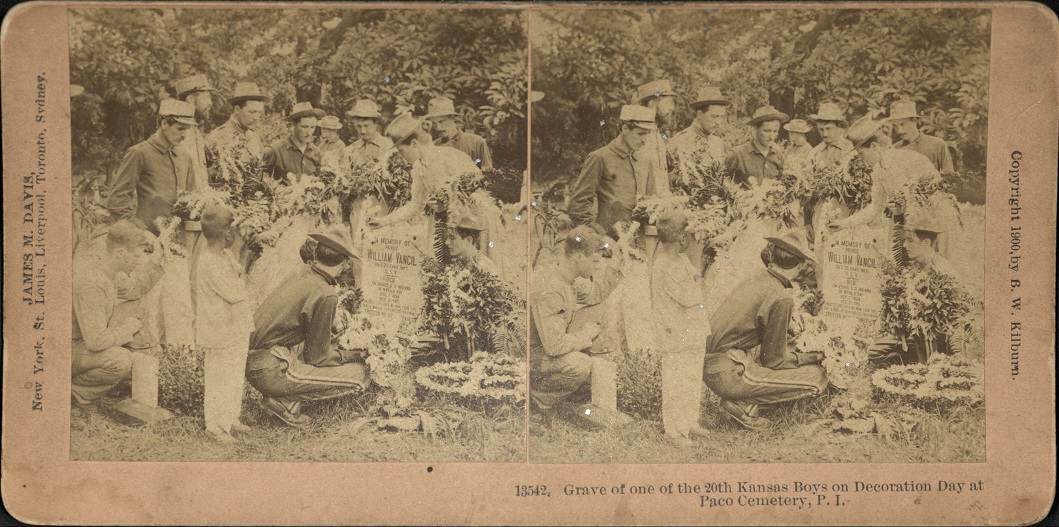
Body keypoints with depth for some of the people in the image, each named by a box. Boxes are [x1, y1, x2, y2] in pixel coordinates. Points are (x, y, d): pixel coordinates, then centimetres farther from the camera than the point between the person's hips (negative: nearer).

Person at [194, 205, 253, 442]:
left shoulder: (226, 254, 7)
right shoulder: (209, 262, -24)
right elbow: (233, 293, -25)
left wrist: (238, 282, -6)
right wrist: (242, 281, -7)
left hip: (237, 329, 10)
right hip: (220, 332, -10)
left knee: (235, 376, 19)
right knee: (219, 380, 3)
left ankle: (231, 418, 33)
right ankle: (216, 426, 16)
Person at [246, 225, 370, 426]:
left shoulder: (299, 274, 9)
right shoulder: (325, 296, -17)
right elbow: (317, 357, -9)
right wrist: (353, 355, 7)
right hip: (271, 371, -9)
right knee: (359, 374, -5)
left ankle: (284, 397, 12)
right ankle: (287, 400, -4)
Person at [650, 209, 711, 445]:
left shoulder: (680, 257, 8)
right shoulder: (663, 265, -21)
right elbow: (686, 296, -21)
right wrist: (696, 291, -4)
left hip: (693, 331, 9)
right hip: (676, 333, -9)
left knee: (693, 379, 18)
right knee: (676, 383, 1)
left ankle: (689, 423, 31)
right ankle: (675, 430, 13)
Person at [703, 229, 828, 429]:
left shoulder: (757, 278, 10)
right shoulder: (781, 299, -15)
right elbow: (773, 360, -7)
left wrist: (799, 354, 24)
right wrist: (809, 357, 8)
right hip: (727, 373, -9)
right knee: (817, 378, -4)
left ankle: (741, 400, 10)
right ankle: (742, 403, -5)